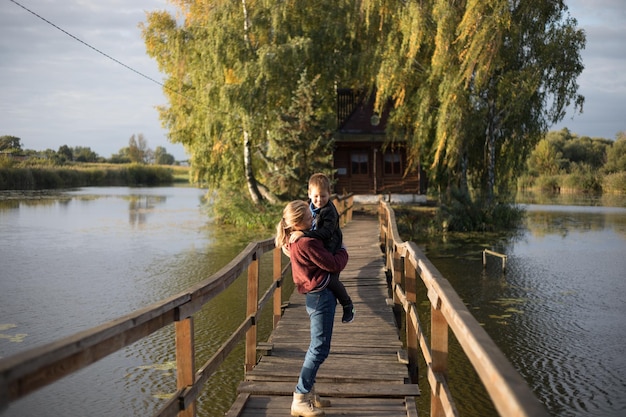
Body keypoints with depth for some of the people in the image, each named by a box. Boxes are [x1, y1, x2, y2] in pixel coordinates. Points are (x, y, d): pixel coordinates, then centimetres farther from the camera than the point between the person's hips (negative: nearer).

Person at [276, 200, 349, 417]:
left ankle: (309, 393, 26)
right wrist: (343, 252, 2)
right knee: (319, 349, -6)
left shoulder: (293, 241, 6)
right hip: (321, 296, -10)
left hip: (315, 296, 10)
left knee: (316, 348, 18)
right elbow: (334, 264, -16)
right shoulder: (307, 243, -23)